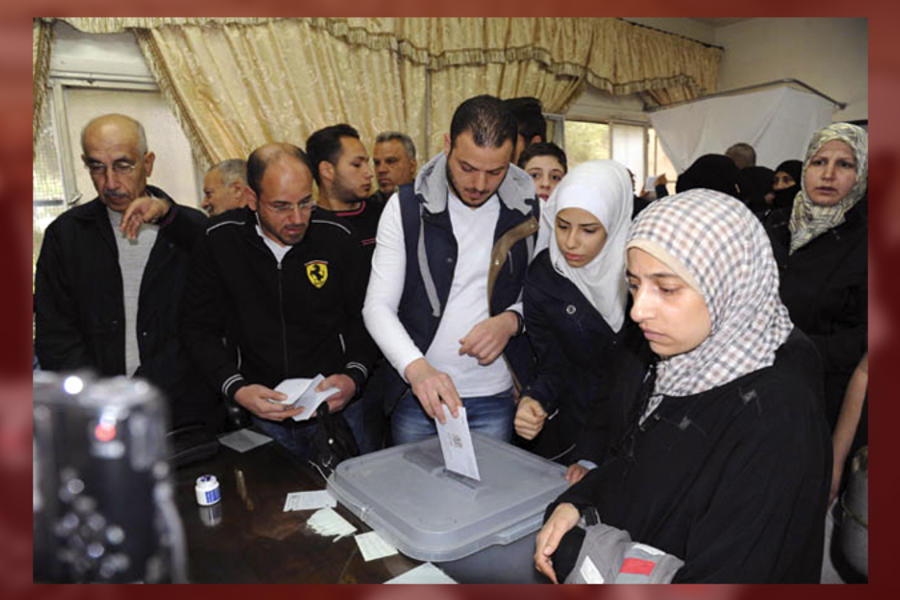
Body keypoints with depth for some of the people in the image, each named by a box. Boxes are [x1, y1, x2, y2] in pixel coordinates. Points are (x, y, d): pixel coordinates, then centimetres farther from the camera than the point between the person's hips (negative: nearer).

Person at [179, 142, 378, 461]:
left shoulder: (335, 238, -8)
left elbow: (364, 318, 1)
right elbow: (199, 327, -1)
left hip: (336, 411, 0)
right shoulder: (219, 241, -7)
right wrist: (236, 389, -14)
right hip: (262, 416, 0)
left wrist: (354, 377, -15)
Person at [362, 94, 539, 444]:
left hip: (496, 397, 1)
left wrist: (511, 320, -14)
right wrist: (416, 367, -28)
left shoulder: (528, 210, -2)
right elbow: (377, 306, -11)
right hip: (416, 393, 0)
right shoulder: (406, 207, -6)